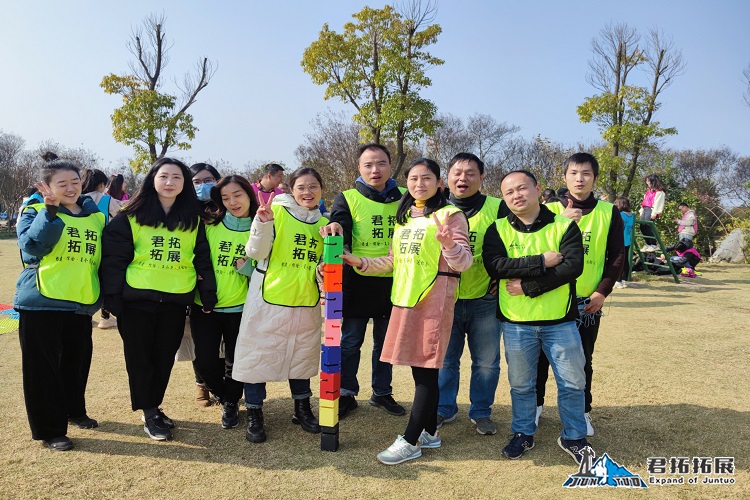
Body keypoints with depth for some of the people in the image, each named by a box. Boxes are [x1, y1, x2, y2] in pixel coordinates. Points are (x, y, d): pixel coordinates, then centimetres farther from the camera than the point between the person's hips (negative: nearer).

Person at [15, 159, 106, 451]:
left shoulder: (96, 217, 10)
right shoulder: (36, 212, -2)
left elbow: (104, 258, 16)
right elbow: (31, 245, -22)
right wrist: (50, 209, -26)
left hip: (82, 304, 5)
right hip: (41, 303, -4)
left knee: (77, 362, 16)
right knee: (43, 367, 3)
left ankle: (75, 411, 37)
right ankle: (48, 430, 15)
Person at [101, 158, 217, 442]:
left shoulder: (193, 219, 7)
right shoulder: (132, 216, -1)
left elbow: (202, 258, 8)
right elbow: (114, 257, -3)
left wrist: (208, 295, 3)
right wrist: (112, 297, -7)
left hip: (176, 300, 2)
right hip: (137, 298, -2)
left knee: (165, 356, 11)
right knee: (140, 357, 6)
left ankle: (155, 406, 29)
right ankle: (148, 413, 19)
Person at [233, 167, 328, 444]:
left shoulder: (324, 223, 10)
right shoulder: (275, 211, -6)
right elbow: (255, 252, -11)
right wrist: (264, 223, -26)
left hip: (306, 301, 5)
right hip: (269, 297, -4)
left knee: (303, 355, 15)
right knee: (259, 352, 2)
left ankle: (302, 409, 33)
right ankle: (254, 415, 18)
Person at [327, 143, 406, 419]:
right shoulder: (347, 199, -2)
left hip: (392, 283, 3)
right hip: (358, 283, -3)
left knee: (386, 342, 15)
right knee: (350, 341, 7)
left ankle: (382, 393, 31)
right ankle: (347, 394, 23)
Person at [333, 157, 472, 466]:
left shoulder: (450, 215, -3)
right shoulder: (404, 217, 18)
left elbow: (463, 262, -11)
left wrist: (450, 245, -32)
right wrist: (361, 264, 10)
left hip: (434, 298, -7)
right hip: (405, 297, 7)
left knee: (426, 369, -2)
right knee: (421, 369, 12)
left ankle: (410, 441, 6)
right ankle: (429, 432, 25)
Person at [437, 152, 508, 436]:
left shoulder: (498, 209, -4)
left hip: (484, 301, -1)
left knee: (486, 361, 9)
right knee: (444, 359, 12)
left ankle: (481, 412, 27)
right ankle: (444, 409, 29)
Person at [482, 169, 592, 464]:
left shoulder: (564, 226, -3)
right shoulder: (498, 230, 0)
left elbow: (573, 266, -16)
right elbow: (494, 265, -16)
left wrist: (528, 286, -20)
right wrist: (542, 261, -20)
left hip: (559, 321, 0)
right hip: (516, 323, 1)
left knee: (572, 382, 9)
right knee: (521, 384, 14)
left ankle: (573, 438, 29)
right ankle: (523, 434, 34)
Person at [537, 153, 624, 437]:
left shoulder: (609, 213, 3)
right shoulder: (551, 210, 1)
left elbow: (617, 256, 3)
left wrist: (603, 291, -4)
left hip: (588, 301, 0)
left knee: (582, 359, 8)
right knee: (541, 356, 7)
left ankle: (582, 411, 24)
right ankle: (536, 403, 24)